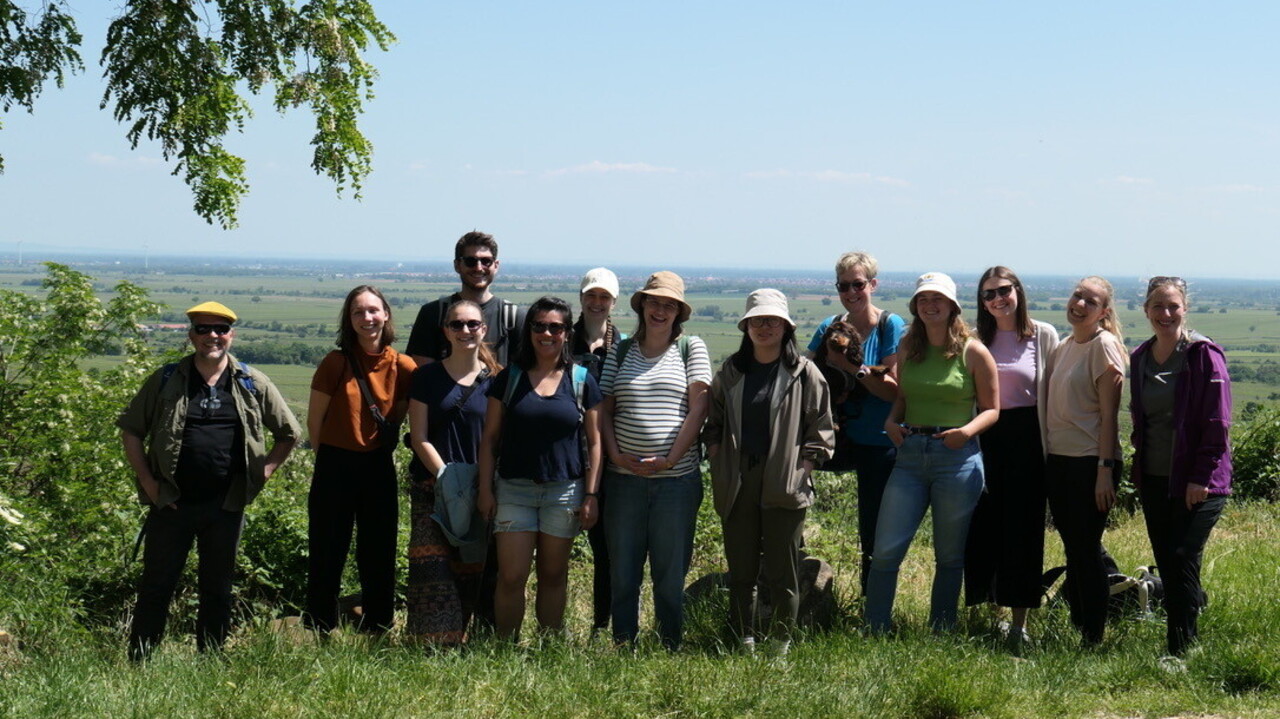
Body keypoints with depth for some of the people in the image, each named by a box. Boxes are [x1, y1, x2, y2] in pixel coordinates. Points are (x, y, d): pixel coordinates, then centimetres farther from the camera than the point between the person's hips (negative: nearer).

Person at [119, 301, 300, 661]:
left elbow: (289, 433, 13)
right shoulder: (167, 381, 2)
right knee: (156, 587, 3)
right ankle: (137, 664, 11)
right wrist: (147, 482, -1)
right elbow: (130, 430, 7)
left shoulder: (252, 384, 4)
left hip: (226, 506, 1)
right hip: (172, 504, -1)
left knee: (217, 591, 10)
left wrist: (262, 472, 3)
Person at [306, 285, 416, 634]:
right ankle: (318, 634, 16)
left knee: (379, 556, 9)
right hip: (335, 467, -2)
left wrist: (379, 451, 2)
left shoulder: (402, 367, -3)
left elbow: (401, 416, 7)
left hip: (379, 469, 2)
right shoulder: (335, 363, -8)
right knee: (327, 556, 5)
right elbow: (314, 420, -1)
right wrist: (331, 460, 4)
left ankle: (377, 633, 21)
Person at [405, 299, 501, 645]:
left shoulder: (496, 380, 7)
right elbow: (419, 438, 1)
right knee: (433, 573, -10)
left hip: (480, 492, 1)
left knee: (471, 574, 3)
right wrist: (445, 475, -11)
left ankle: (458, 641, 13)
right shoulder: (427, 377, 5)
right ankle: (432, 646, -7)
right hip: (433, 490, -1)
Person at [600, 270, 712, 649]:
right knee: (622, 572, 5)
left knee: (670, 573, 2)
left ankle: (672, 648, 10)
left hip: (677, 479, -2)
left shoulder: (691, 348, 4)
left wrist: (671, 459, -11)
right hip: (624, 477, 2)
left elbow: (698, 408, -3)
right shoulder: (620, 352, 12)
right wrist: (615, 454, -6)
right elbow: (605, 409, 10)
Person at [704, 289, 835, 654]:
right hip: (737, 484, 3)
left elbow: (822, 429, 2)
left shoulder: (804, 374, 2)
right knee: (740, 570, 5)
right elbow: (713, 423, 18)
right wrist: (718, 463, 4)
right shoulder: (730, 372, 12)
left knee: (782, 573, 0)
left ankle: (781, 646, 8)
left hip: (784, 486, -3)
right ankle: (743, 645, 11)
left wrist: (803, 467, -6)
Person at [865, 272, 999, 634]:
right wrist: (891, 421, -1)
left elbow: (992, 409, 0)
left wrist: (968, 430, -18)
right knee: (885, 550, -3)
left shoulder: (973, 352, -3)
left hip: (957, 457, -3)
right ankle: (875, 634, 7)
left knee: (949, 556, 7)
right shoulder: (908, 348, 9)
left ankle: (939, 637, 18)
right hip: (910, 455, 3)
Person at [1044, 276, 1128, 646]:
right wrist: (1044, 455, 11)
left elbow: (1108, 414, -13)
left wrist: (1105, 469, -17)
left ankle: (1093, 639, 5)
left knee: (1087, 550, -3)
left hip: (1090, 461, -7)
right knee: (1072, 549, 12)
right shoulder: (1063, 347, 13)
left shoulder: (1104, 346, -9)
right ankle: (1075, 627, 20)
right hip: (1057, 460, 7)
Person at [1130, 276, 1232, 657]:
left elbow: (1217, 423, -12)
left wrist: (1201, 478, -15)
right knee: (1166, 566, 8)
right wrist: (1139, 464, 11)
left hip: (1195, 482, -6)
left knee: (1182, 564, -10)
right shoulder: (1140, 357, 10)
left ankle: (1181, 651, -4)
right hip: (1154, 479, 6)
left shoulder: (1204, 354, -9)